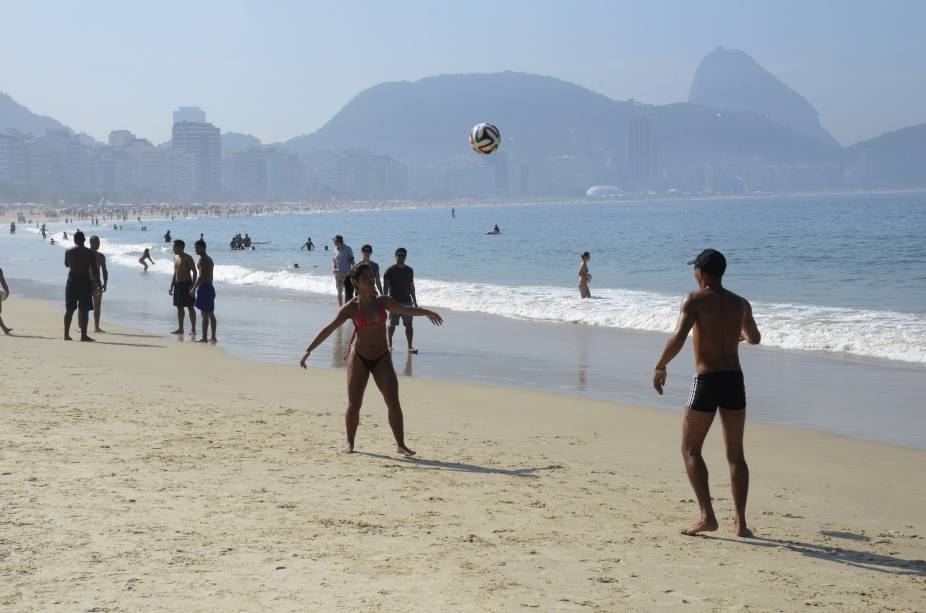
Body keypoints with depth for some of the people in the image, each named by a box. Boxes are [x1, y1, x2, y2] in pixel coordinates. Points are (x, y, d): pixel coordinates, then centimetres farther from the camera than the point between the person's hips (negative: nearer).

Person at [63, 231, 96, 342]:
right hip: (84, 281, -3)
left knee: (69, 309, 10)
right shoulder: (89, 253, -6)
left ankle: (66, 334, 12)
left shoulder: (68, 251, 2)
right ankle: (83, 335, -4)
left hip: (72, 280, 3)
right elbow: (92, 269, -8)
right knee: (84, 309, -1)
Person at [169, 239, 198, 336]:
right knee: (179, 307, 9)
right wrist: (171, 286, 18)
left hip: (186, 284, -8)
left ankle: (193, 329, -4)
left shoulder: (187, 258, -11)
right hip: (177, 284, 8)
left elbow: (194, 272, -13)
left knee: (190, 307, -5)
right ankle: (180, 329, 15)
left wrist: (192, 286, -21)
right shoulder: (175, 257, 13)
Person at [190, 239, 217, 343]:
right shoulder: (209, 259, 17)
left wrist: (194, 288, -20)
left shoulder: (203, 259, -13)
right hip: (210, 287, 10)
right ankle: (213, 337, 17)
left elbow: (201, 276, -21)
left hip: (204, 287, -10)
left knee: (204, 314, -10)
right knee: (211, 313, 13)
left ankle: (204, 337, -11)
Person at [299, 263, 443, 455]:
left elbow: (405, 310, 17)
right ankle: (350, 443, 18)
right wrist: (308, 351, -13)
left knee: (394, 403, -7)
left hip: (382, 359, 2)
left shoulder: (382, 302, -1)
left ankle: (400, 444, 1)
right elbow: (328, 329, -8)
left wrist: (426, 312, 11)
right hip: (358, 359, -2)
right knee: (353, 405, -1)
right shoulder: (351, 307, -9)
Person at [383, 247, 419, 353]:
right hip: (394, 301, -3)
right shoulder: (390, 270, -4)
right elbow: (385, 287, -6)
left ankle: (410, 346, -4)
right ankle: (390, 344, 22)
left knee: (409, 324, -4)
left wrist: (415, 302, 16)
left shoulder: (409, 270, 10)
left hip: (407, 301, 3)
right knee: (392, 324, 5)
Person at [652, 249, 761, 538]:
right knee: (735, 454, 12)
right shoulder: (740, 303, 10)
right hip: (734, 382, 5)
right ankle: (740, 522, 8)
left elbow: (678, 337, -21)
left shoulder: (694, 300, -7)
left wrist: (660, 367, -7)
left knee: (691, 450, 7)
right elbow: (754, 338, 28)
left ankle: (707, 516, -4)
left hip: (706, 382, -5)